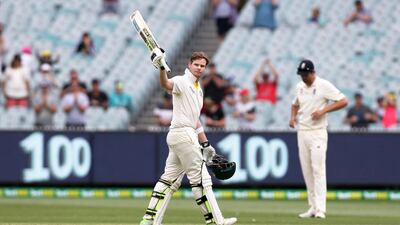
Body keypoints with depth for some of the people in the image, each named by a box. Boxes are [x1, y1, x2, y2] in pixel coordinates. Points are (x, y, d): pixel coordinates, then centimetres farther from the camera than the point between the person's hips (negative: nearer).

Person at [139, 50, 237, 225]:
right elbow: (166, 84, -31)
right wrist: (161, 68, -52)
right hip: (183, 134, -10)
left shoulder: (198, 89, 22)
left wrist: (205, 144, 24)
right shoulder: (181, 82, -7)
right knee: (200, 178, -7)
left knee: (170, 179, 9)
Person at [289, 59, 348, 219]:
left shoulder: (324, 86, -9)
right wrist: (293, 117, 7)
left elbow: (343, 101, -12)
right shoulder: (299, 87, 10)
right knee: (306, 171, 6)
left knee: (318, 170, -13)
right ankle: (313, 207, 12)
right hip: (302, 132, 7)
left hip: (317, 132, -7)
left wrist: (323, 110, -20)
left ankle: (320, 209, -18)